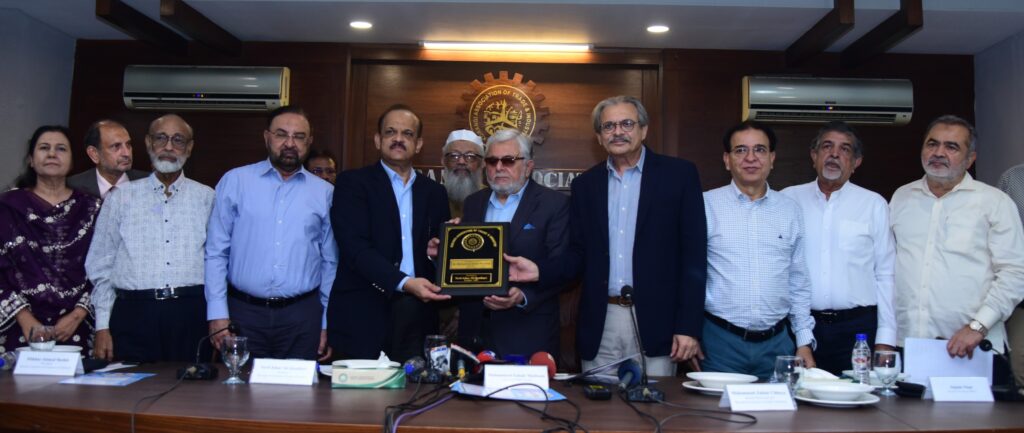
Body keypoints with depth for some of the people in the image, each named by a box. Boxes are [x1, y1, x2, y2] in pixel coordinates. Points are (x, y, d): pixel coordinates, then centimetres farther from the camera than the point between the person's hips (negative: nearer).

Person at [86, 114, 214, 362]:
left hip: (191, 314, 0)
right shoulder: (120, 199, 11)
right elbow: (101, 266, 10)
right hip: (134, 313, 1)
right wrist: (103, 327, 5)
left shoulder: (207, 198, 9)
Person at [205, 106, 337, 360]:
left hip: (302, 316, 1)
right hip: (243, 312, -1)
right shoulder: (235, 181, 1)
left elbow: (330, 263, 8)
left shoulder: (324, 193, 5)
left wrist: (328, 322, 6)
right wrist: (218, 313, -4)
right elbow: (216, 252, 1)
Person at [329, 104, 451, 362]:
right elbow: (355, 247, -11)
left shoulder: (434, 192, 14)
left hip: (418, 317, 3)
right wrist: (405, 283, -23)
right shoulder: (353, 183, 1)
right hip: (364, 315, -3)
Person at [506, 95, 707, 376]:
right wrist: (540, 271, -8)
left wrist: (688, 327, -8)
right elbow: (578, 255, 11)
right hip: (600, 325, 3)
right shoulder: (585, 184, 11)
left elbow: (694, 255, -3)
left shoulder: (679, 174, 1)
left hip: (656, 322, -2)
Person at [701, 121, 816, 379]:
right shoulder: (706, 205, -1)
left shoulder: (789, 210, 9)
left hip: (776, 343, 3)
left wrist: (805, 341, 9)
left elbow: (799, 283, 14)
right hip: (720, 341, -3)